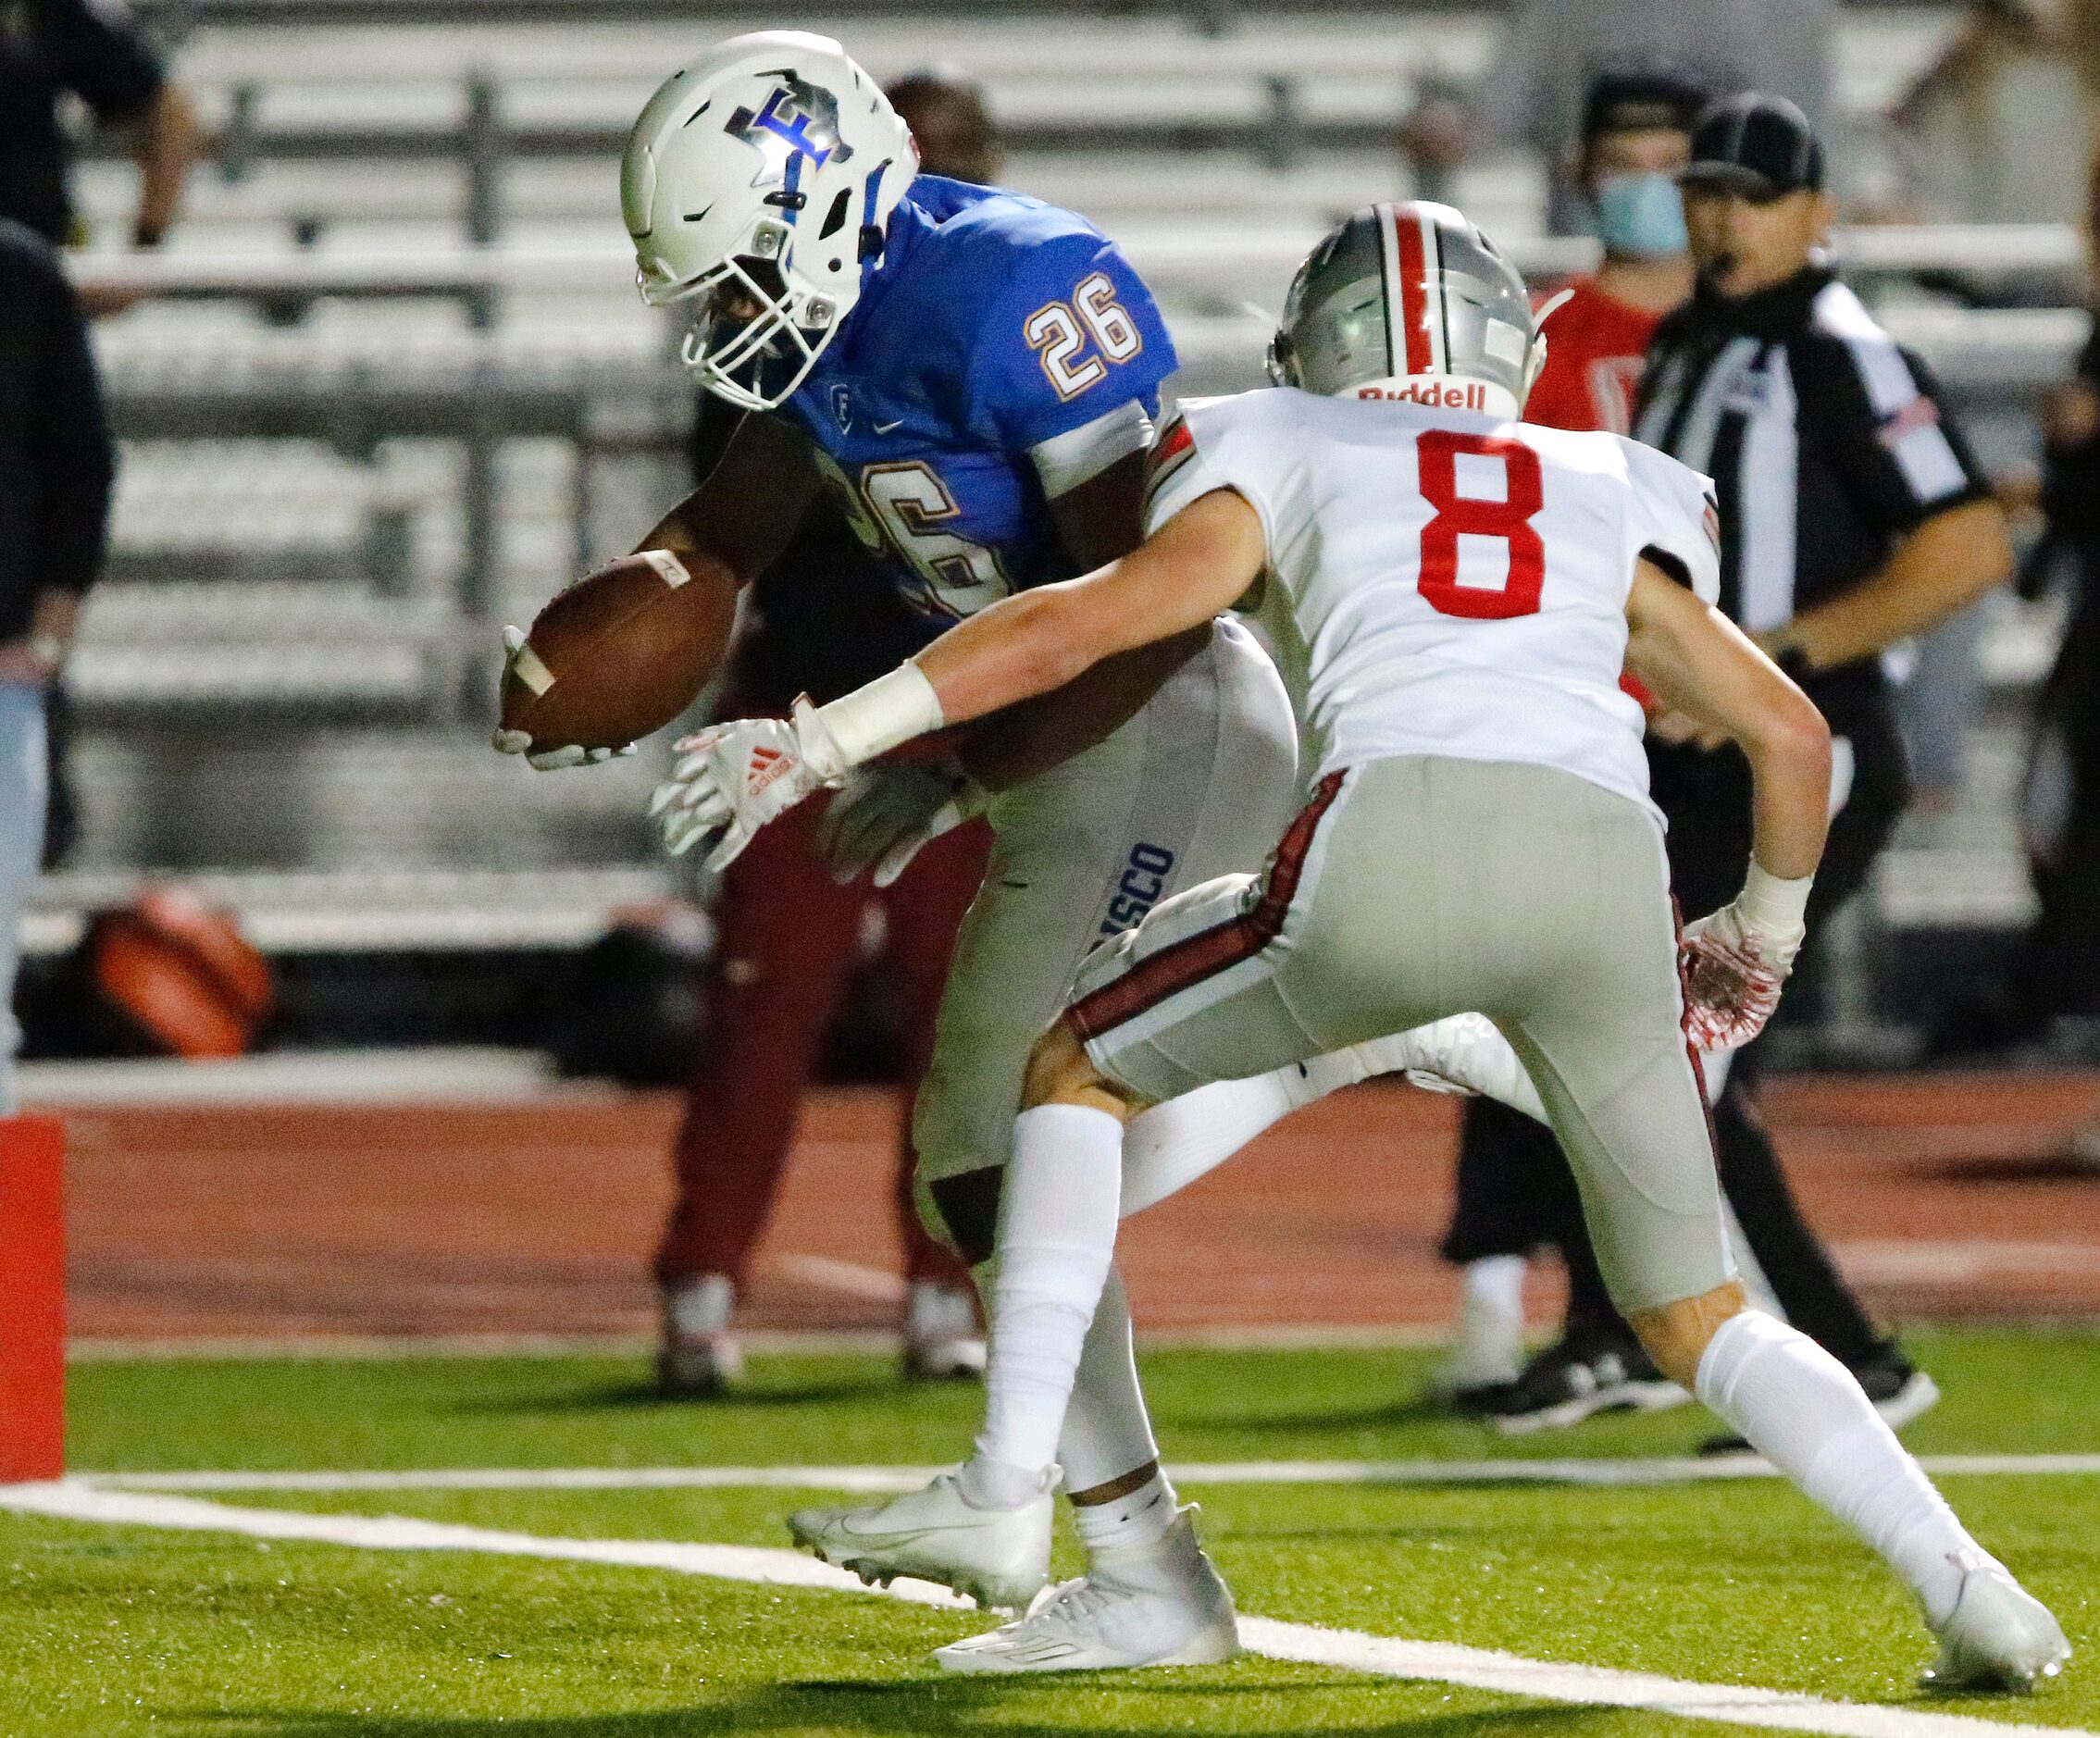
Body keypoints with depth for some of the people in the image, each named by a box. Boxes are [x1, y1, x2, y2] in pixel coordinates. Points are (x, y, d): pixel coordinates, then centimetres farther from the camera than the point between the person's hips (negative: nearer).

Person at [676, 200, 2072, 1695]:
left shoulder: (1289, 462, 25)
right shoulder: (1606, 501, 32)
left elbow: (1088, 621, 12)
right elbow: (1791, 733, 30)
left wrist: (823, 740, 14)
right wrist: (1763, 941, 48)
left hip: (1399, 841, -3)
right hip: (1609, 874, 3)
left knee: (1082, 1068, 21)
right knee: (1699, 1321, 20)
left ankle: (1007, 1494, 10)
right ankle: (1970, 1590, 3)